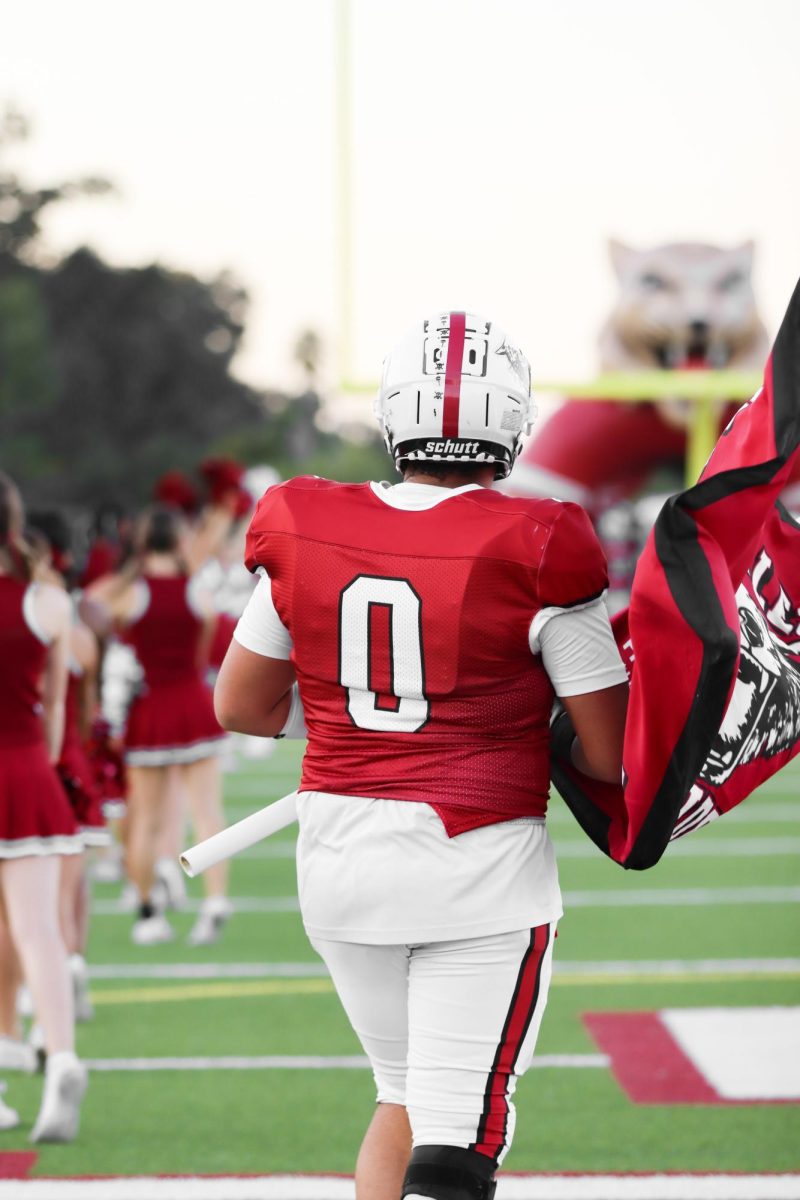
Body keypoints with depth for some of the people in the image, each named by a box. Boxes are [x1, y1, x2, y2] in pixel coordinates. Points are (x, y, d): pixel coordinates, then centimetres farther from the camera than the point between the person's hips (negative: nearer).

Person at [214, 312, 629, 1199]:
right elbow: (611, 758, -6)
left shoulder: (305, 535, -2)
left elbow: (242, 707, 10)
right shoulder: (536, 553, -12)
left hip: (340, 859, 4)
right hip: (481, 864, -4)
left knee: (406, 1097, 22)